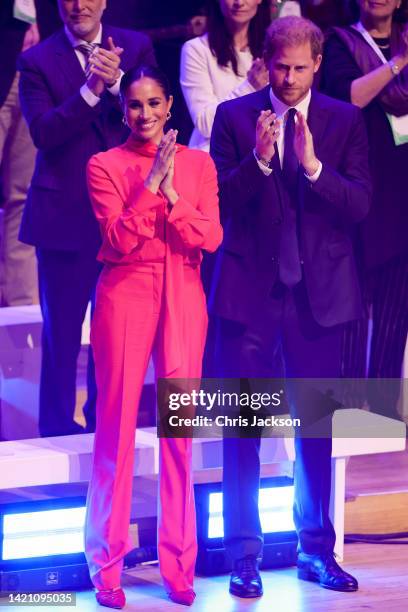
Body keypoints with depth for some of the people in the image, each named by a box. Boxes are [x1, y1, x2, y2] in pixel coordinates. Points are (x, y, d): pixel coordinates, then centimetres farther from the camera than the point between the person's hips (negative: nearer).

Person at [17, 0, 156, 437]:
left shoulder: (135, 48, 4)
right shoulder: (37, 61, -3)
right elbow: (43, 133, -14)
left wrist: (117, 82, -20)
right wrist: (90, 90, -25)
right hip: (64, 214, -2)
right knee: (62, 327, 5)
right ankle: (57, 425, 16)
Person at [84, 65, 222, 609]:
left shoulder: (198, 165, 8)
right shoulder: (105, 166, 1)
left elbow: (211, 238, -4)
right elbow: (119, 239, -12)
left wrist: (172, 196, -15)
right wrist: (150, 184, -19)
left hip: (183, 301, 2)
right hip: (125, 296, -2)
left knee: (180, 432, 3)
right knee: (116, 428, 0)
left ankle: (178, 565, 12)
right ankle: (108, 568, 7)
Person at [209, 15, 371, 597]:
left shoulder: (345, 121, 3)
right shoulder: (235, 116, 1)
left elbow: (359, 205, -5)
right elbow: (220, 201, -5)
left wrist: (313, 165, -20)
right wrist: (258, 160, -21)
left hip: (317, 292, 1)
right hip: (250, 289, -1)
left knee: (316, 427, 9)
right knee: (243, 427, 0)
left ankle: (316, 549, 19)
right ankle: (244, 554, 7)